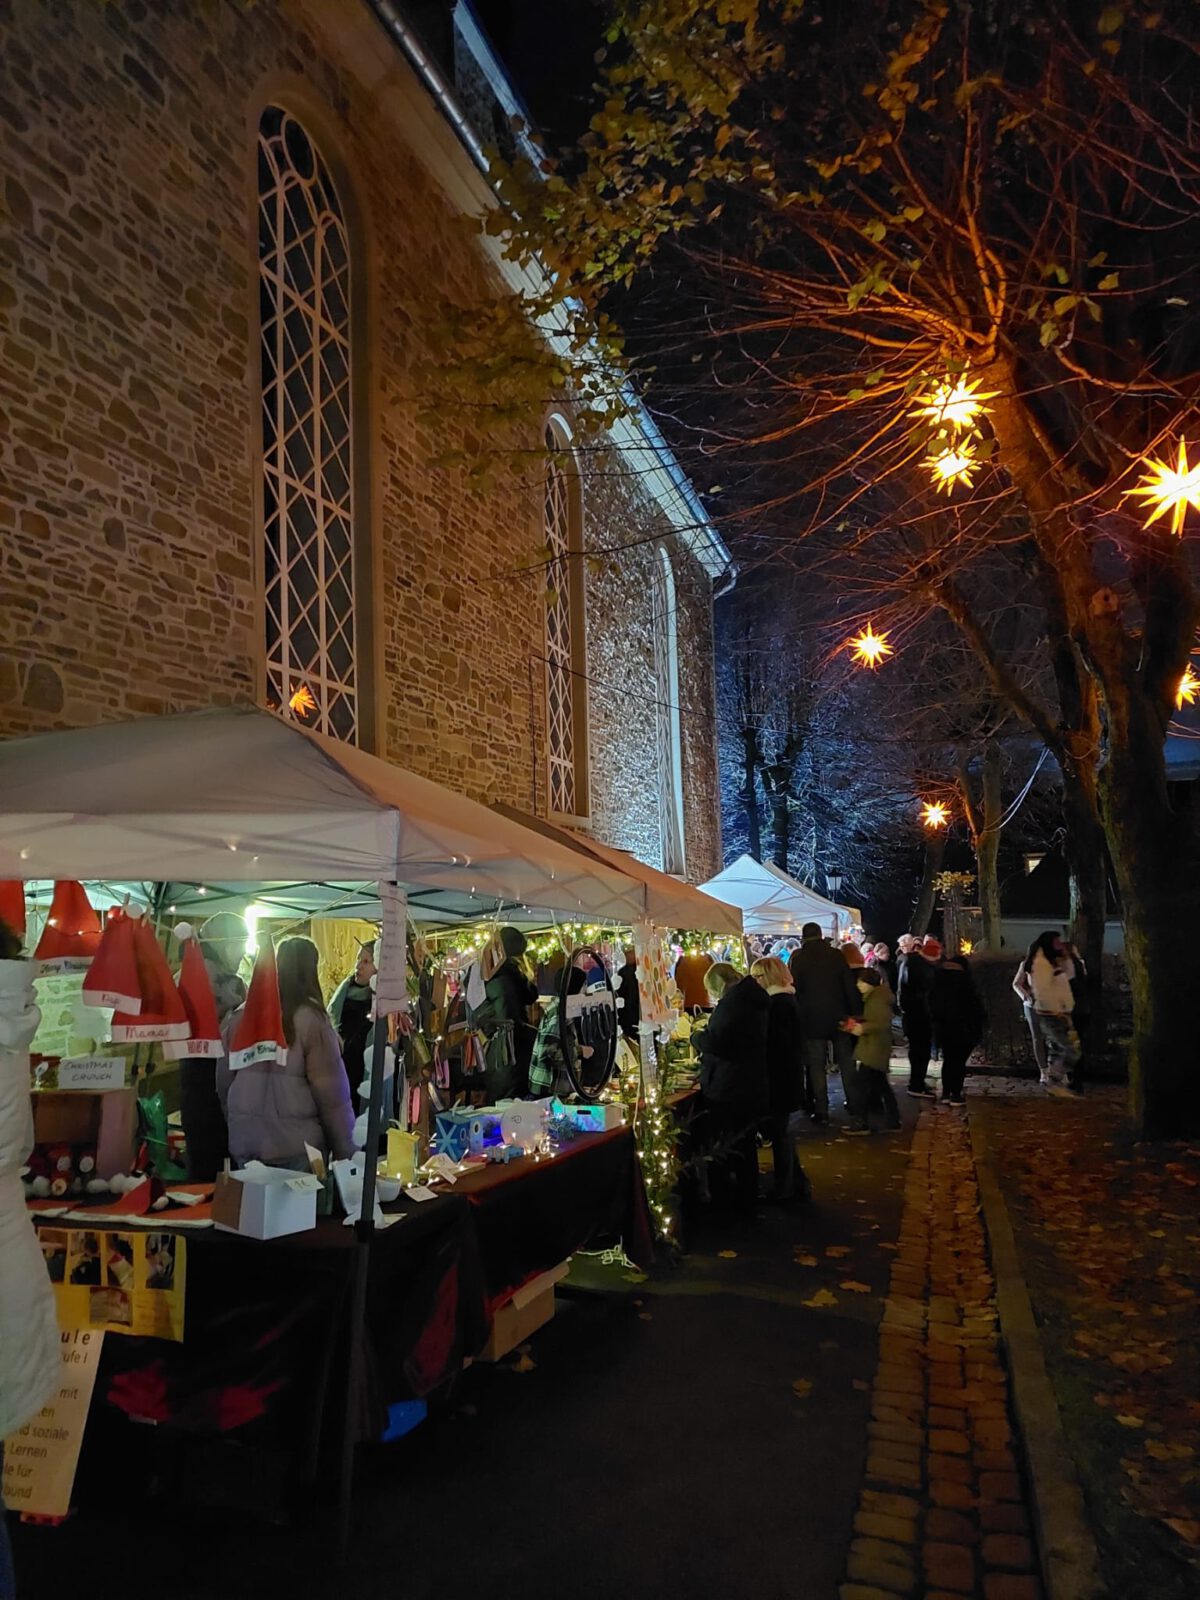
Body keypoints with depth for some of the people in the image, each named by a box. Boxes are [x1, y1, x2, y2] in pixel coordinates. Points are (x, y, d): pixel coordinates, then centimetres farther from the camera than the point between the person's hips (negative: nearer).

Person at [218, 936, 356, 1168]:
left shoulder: (241, 1016, 2)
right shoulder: (311, 1020, -12)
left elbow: (223, 1080, 12)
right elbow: (331, 1093, -12)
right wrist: (344, 1150, -4)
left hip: (245, 1142, 4)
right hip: (297, 1145, -4)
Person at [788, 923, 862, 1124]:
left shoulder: (798, 959, -4)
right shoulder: (836, 955, -1)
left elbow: (794, 990, -3)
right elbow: (850, 986, -2)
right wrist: (856, 1013, 1)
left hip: (812, 1019, -2)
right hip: (838, 1017, 2)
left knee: (816, 1066, 3)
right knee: (846, 1062, 13)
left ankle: (821, 1110, 1)